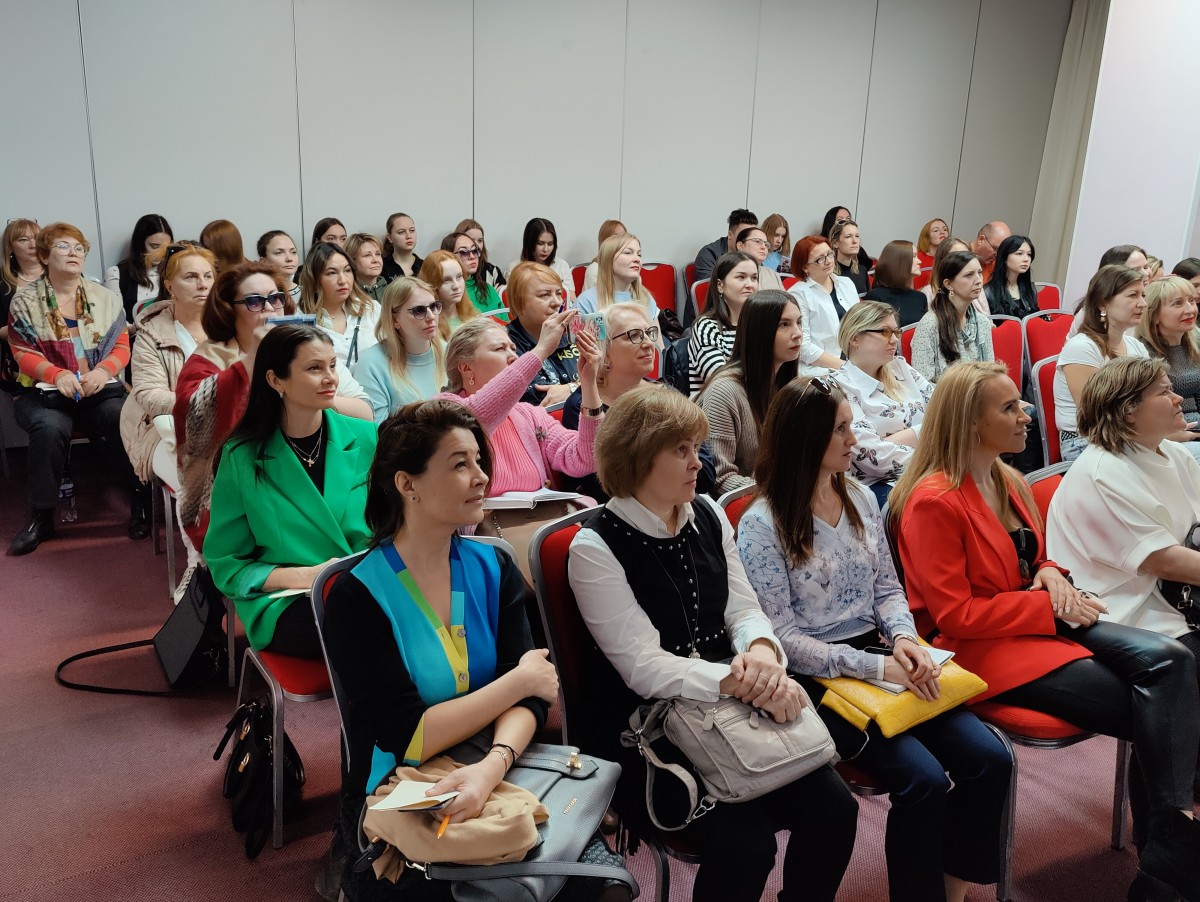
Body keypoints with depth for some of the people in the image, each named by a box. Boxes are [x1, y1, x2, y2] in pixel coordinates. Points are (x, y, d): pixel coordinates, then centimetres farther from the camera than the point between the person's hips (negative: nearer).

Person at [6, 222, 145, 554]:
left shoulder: (105, 298, 10)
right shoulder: (24, 301, 6)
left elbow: (121, 346, 7)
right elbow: (23, 353, 1)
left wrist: (103, 369, -16)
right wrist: (57, 374, -20)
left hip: (101, 388, 1)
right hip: (44, 391, -1)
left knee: (124, 419, -33)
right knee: (50, 427, -35)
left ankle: (141, 499, -15)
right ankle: (42, 517, -21)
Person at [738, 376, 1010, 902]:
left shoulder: (861, 500, 8)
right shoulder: (762, 525, -11)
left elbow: (888, 589, 13)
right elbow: (783, 638, -14)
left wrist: (903, 638, -9)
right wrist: (877, 667, -20)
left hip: (877, 658, 6)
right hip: (817, 679, -6)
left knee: (990, 759, -10)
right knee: (924, 779, -23)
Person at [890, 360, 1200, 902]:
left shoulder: (1005, 480, 11)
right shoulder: (934, 502, -16)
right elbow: (955, 616, -16)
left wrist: (1052, 574, -1)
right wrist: (1048, 606, -16)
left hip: (1041, 624, 8)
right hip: (986, 651, -8)